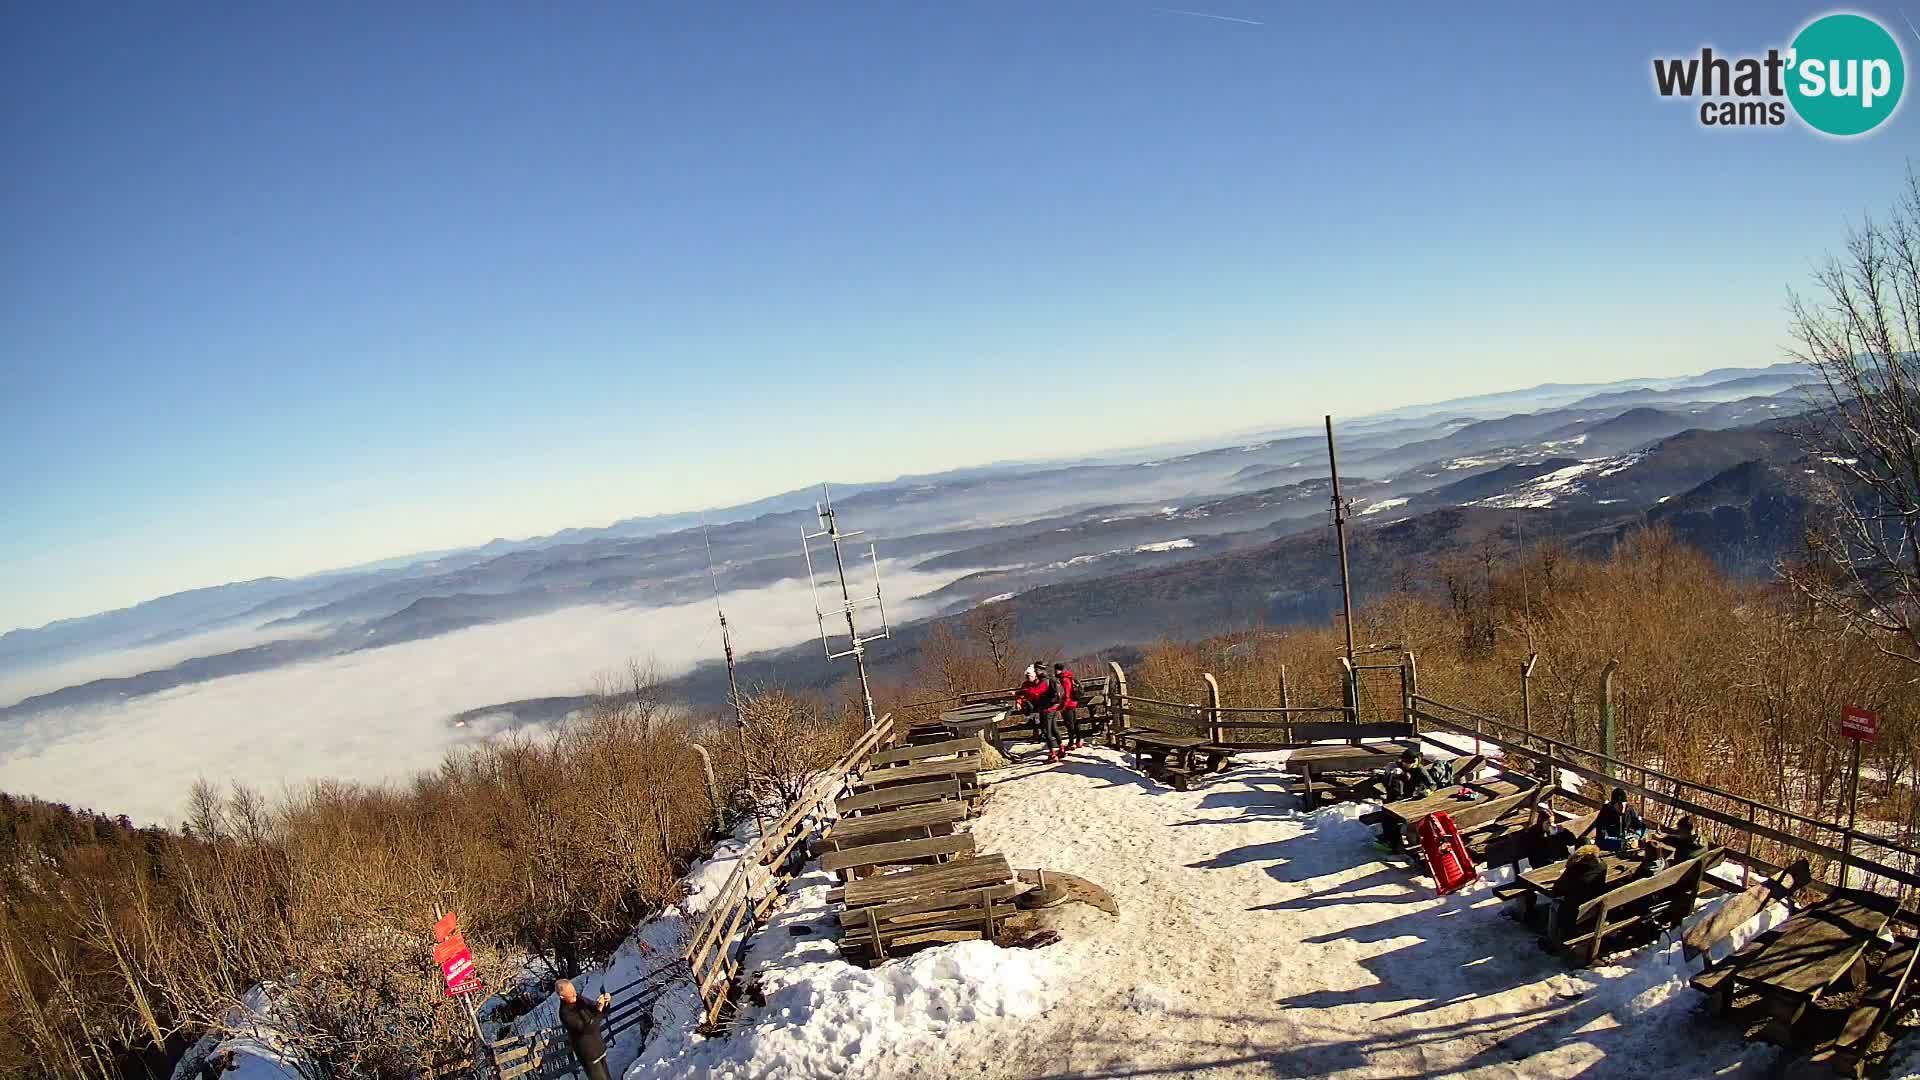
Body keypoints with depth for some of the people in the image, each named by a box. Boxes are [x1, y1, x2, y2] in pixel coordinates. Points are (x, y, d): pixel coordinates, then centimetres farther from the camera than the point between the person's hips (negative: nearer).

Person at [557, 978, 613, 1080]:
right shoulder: (565, 1014, -25)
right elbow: (587, 1028, -32)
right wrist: (598, 1010, -38)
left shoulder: (579, 999, -6)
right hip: (589, 1054, -7)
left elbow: (603, 1013, 0)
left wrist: (607, 1000, -20)